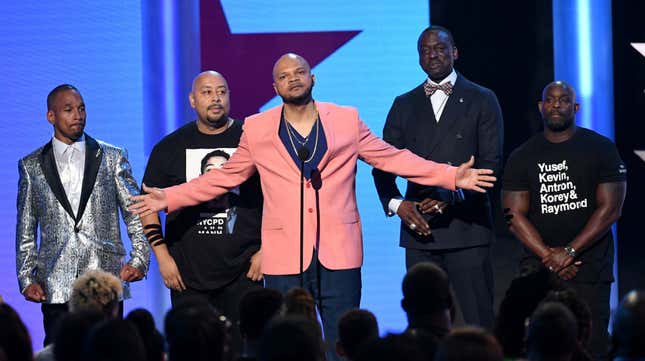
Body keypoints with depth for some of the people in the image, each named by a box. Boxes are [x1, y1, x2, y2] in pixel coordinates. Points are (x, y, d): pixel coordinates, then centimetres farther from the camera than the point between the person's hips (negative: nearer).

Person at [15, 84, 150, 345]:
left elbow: (136, 215, 9)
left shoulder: (112, 158, 9)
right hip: (56, 289, 0)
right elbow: (25, 231, 13)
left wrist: (139, 259, -5)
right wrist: (27, 278, 3)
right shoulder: (32, 166, 11)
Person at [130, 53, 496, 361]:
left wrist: (452, 176, 4)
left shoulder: (347, 120, 8)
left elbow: (392, 157, 11)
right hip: (285, 257, 0)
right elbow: (225, 176, 15)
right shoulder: (257, 129, 8)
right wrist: (170, 197, 8)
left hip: (339, 253, 0)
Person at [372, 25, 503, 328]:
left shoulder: (481, 100, 6)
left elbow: (491, 163, -2)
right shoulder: (404, 105, 15)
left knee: (478, 320, -5)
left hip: (466, 227, -3)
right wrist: (396, 203, -7)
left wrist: (452, 195, -16)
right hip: (419, 225, 3)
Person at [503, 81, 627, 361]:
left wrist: (569, 252, -11)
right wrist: (549, 257, -9)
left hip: (590, 269, -2)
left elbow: (610, 209, -3)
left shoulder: (601, 149, 3)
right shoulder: (522, 157, 9)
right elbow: (515, 215, 3)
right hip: (538, 269, 2)